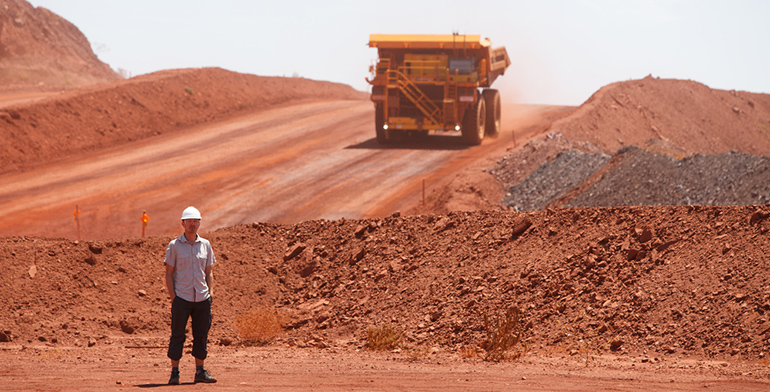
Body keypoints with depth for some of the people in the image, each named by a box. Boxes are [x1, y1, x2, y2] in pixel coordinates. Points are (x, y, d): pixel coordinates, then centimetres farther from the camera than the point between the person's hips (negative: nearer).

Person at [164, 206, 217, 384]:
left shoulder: (205, 245, 11)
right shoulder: (175, 245, 1)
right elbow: (169, 273, 0)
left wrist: (210, 294, 5)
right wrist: (173, 297, -9)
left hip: (202, 299, 4)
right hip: (181, 298, -3)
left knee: (201, 336, 5)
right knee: (177, 335, -4)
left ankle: (200, 371, 13)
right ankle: (174, 372, 0)